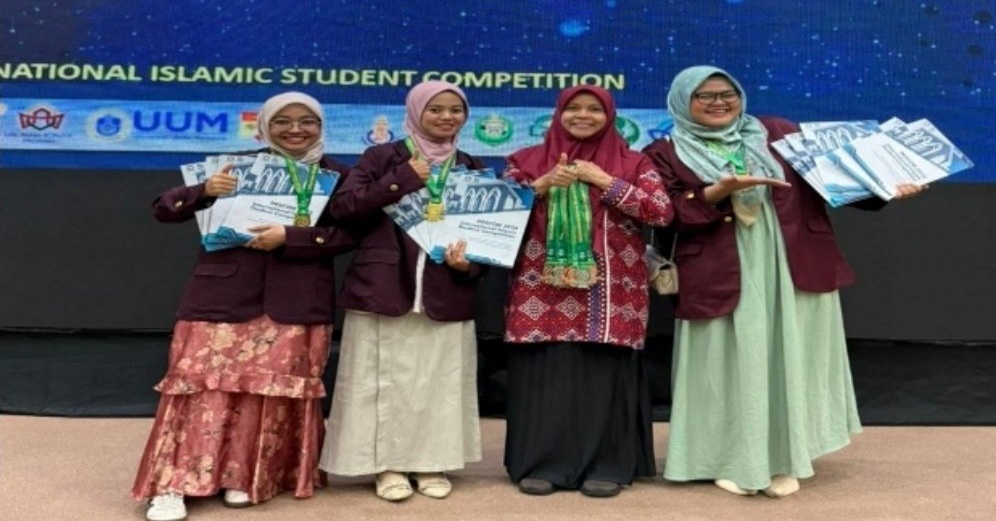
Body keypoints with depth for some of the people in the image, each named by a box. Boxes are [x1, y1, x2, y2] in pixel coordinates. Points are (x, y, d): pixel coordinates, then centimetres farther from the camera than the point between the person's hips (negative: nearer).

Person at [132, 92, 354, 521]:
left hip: (296, 302, 1)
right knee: (205, 381, -3)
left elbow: (348, 234, -5)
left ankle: (247, 477, 18)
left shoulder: (336, 175, 7)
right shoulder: (236, 165, 7)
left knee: (273, 388, 3)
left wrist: (287, 237, -17)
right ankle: (173, 483, 5)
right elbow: (164, 210, 4)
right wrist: (205, 190, -16)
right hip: (223, 293, 0)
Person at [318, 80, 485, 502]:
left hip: (445, 293, 3)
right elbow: (342, 206, -9)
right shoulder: (382, 157, 3)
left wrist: (470, 264, -9)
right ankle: (388, 465, 17)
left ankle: (432, 463, 21)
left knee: (440, 383, 6)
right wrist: (403, 179, -12)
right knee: (385, 382, 3)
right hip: (382, 289, -2)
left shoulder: (471, 169, 12)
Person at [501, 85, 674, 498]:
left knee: (604, 376, 1)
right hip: (543, 290, 1)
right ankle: (540, 464, 12)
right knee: (544, 375, 1)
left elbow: (662, 212, -5)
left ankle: (604, 466, 13)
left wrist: (604, 181, -10)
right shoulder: (528, 161, 9)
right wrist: (543, 185, -11)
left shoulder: (633, 163, 7)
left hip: (608, 294, 0)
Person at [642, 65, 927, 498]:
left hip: (794, 268, 2)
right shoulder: (665, 154, 5)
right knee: (734, 365, 0)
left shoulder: (778, 133, 12)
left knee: (790, 360, 4)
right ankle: (734, 461, 13)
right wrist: (720, 191, -19)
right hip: (722, 278, -2)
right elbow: (669, 213, -6)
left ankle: (785, 460, 16)